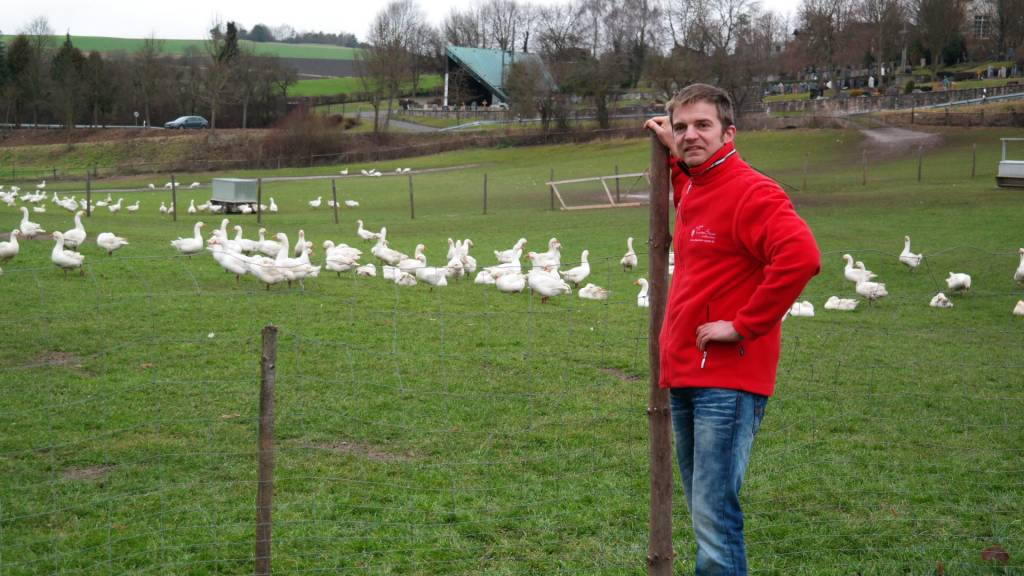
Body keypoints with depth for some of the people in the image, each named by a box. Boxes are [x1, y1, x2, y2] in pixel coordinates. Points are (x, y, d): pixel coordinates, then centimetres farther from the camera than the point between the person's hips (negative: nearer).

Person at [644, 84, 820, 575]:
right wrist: (671, 154, 27)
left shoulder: (752, 192, -13)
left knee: (714, 518, -11)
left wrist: (744, 325, -21)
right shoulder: (691, 186, 15)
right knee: (703, 511, 17)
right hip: (684, 379, 9)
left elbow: (801, 257, -28)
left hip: (727, 382, -9)